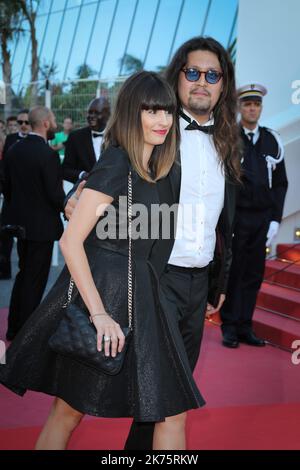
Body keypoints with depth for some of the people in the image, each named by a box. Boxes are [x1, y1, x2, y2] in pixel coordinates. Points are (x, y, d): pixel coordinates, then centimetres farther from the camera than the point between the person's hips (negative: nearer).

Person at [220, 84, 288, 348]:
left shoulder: (273, 141, 10)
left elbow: (280, 183, 11)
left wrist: (275, 219, 4)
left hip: (263, 219, 4)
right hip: (235, 216, -4)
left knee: (254, 274, 7)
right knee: (233, 272, 1)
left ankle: (245, 327, 17)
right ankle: (230, 327, 12)